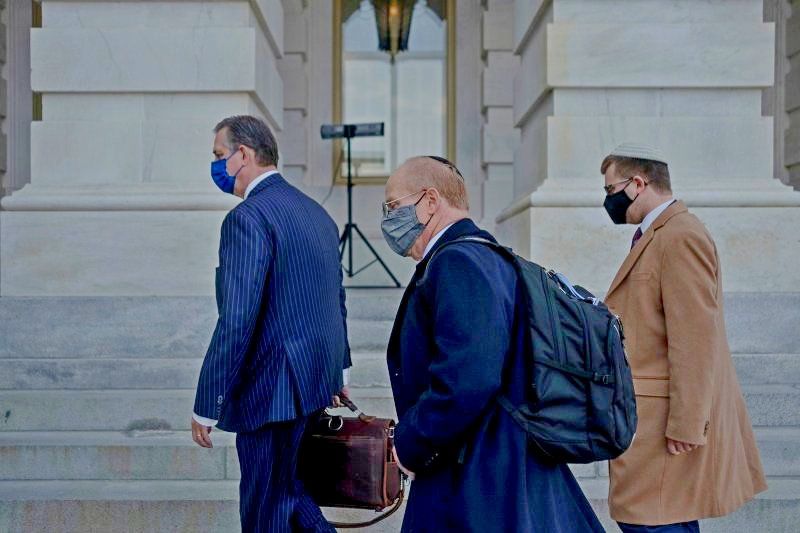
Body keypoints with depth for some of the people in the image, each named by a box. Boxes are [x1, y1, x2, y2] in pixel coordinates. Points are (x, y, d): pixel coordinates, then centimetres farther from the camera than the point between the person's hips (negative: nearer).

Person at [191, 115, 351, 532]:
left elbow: (236, 322, -21)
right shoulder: (316, 212, 12)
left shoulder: (248, 219, -17)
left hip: (272, 392, -9)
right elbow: (336, 299, 20)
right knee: (290, 494, 22)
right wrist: (337, 370, 31)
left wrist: (206, 405, -16)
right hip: (317, 385, 9)